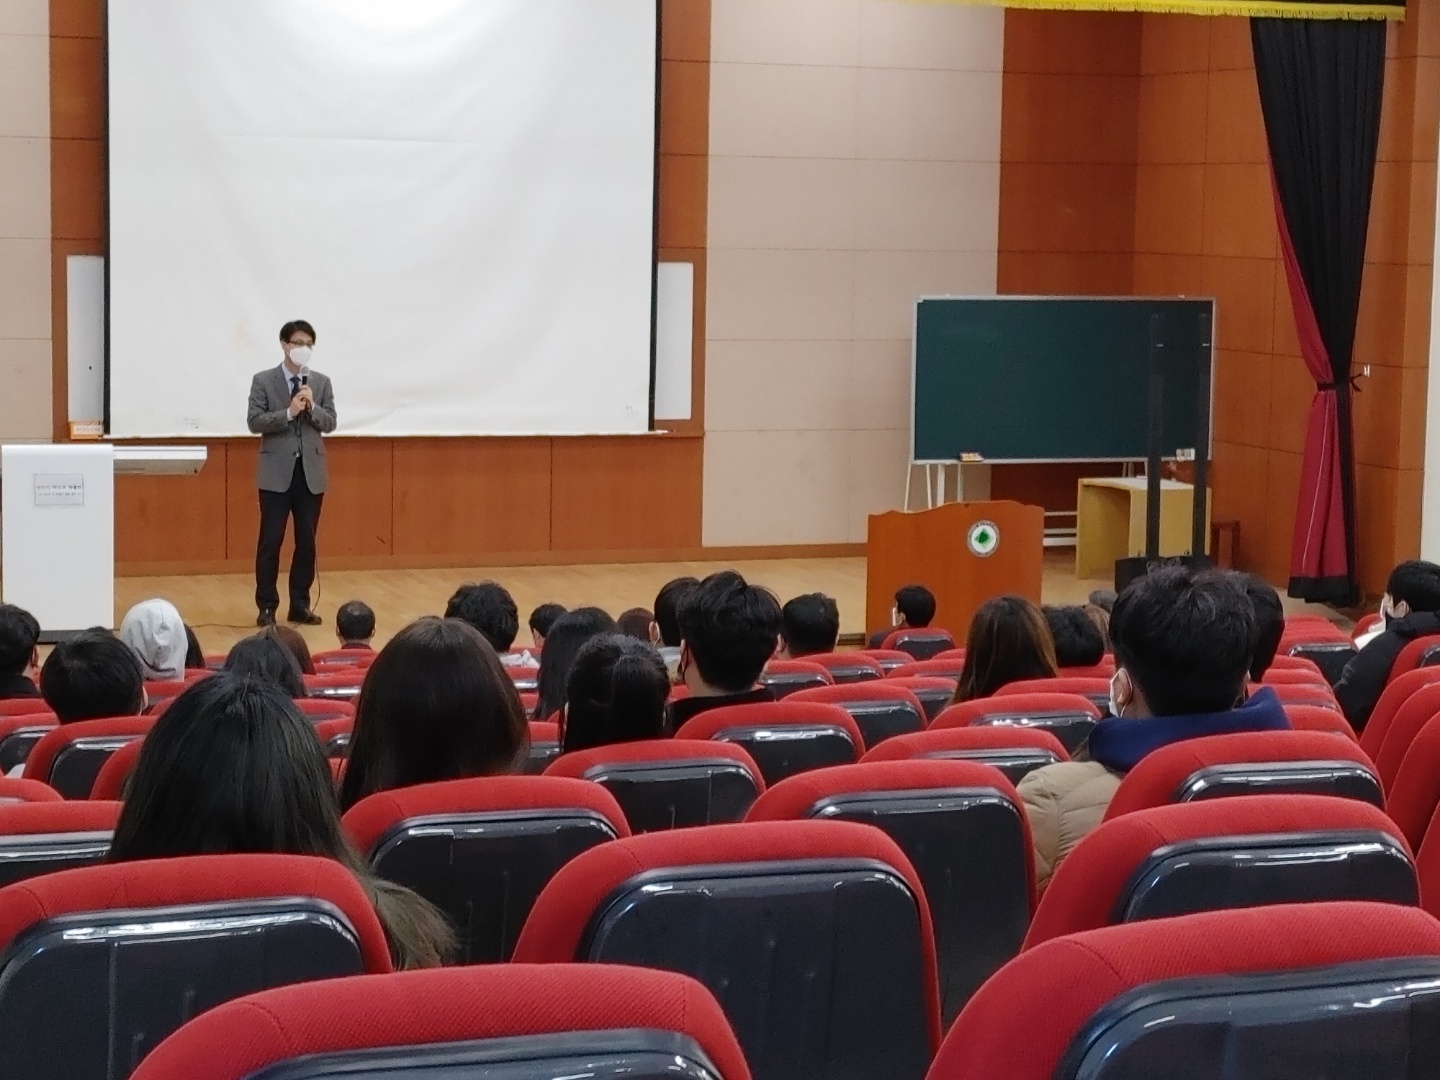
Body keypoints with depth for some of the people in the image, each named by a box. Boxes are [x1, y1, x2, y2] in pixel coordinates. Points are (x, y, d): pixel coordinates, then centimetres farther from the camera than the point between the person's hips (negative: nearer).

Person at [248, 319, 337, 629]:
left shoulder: (321, 382, 8)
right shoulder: (263, 380, -1)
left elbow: (330, 424, 4)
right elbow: (254, 422, -8)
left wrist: (312, 407, -14)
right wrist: (289, 412, -19)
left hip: (311, 472, 3)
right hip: (277, 473, -3)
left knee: (307, 541, 6)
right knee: (270, 541, -2)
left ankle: (300, 605, 14)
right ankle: (267, 606, 5)